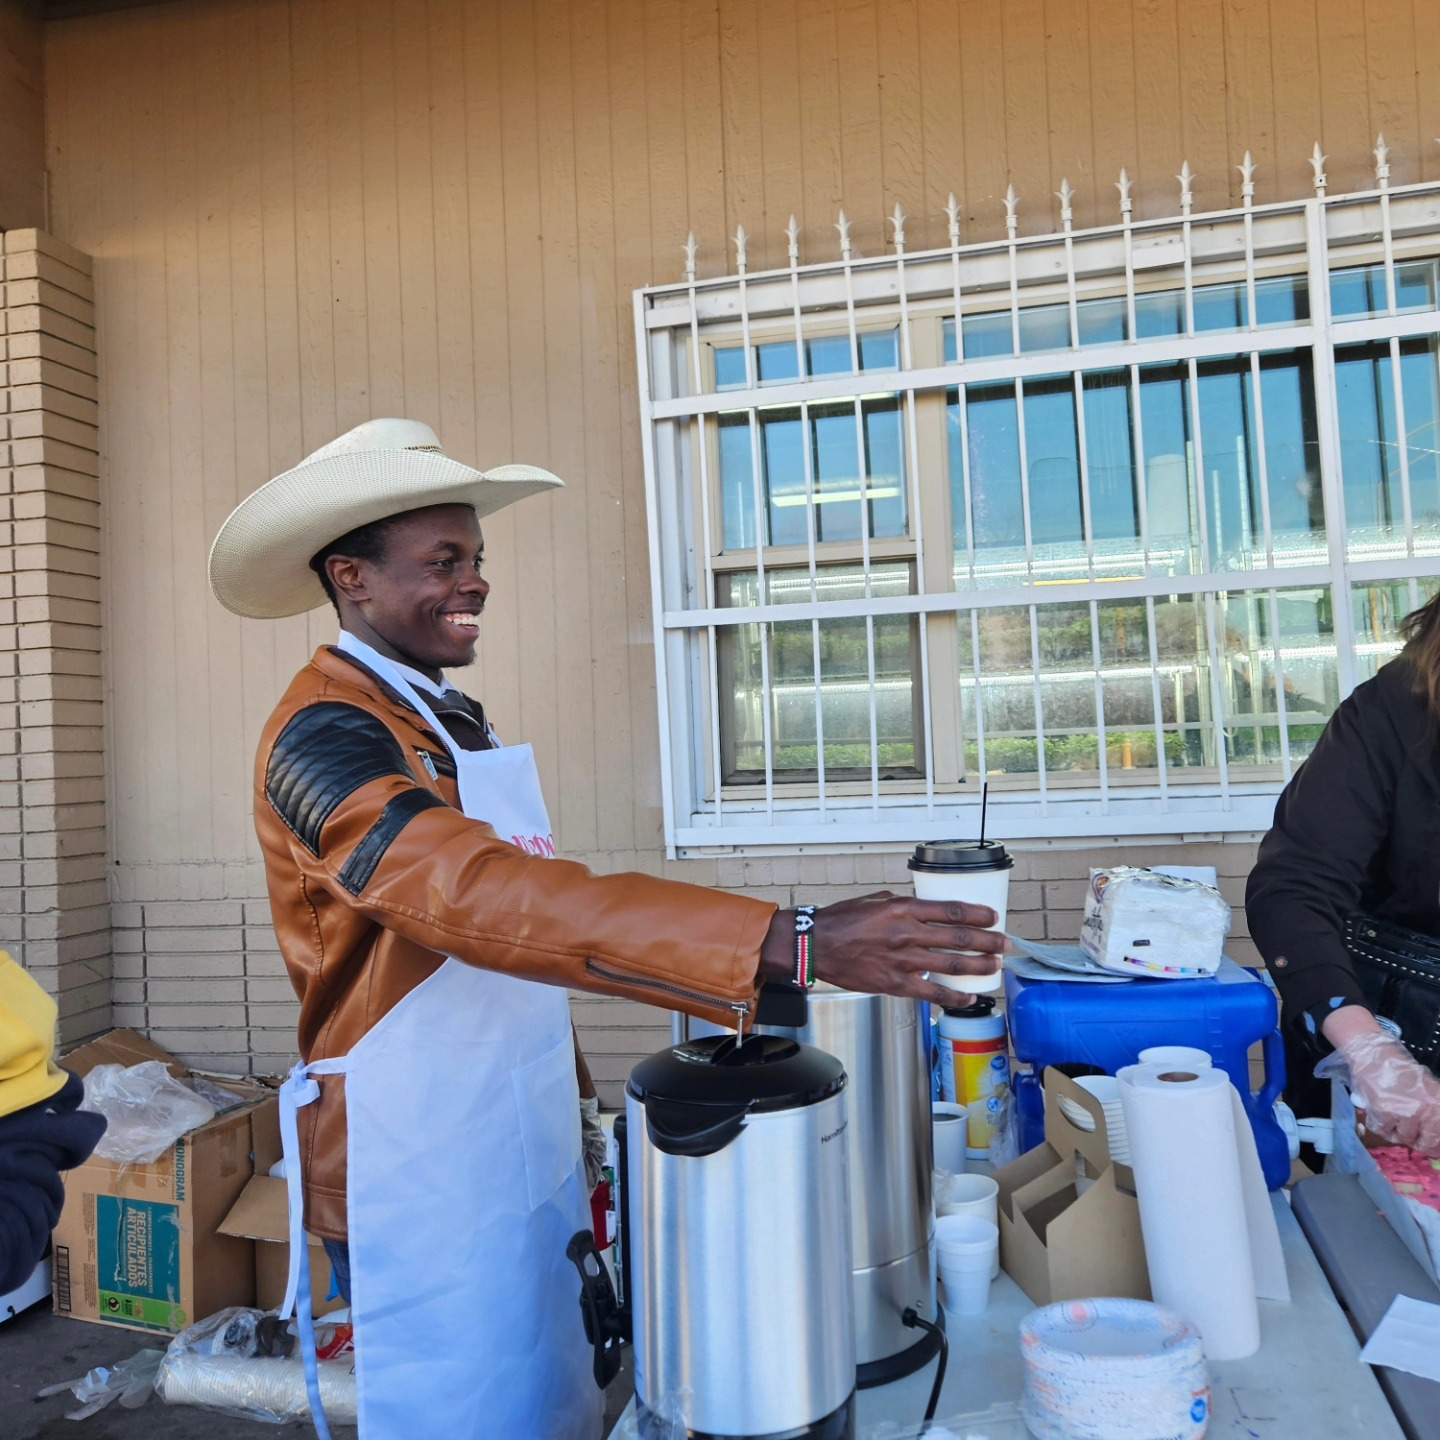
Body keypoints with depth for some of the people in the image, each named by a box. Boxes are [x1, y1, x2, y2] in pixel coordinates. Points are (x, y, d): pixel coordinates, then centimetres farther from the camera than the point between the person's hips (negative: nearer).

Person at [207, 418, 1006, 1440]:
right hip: (421, 1176, -8)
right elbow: (485, 897, -36)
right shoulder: (326, 736, -20)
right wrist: (793, 943, -43)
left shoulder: (452, 717, 8)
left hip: (526, 1152, 8)